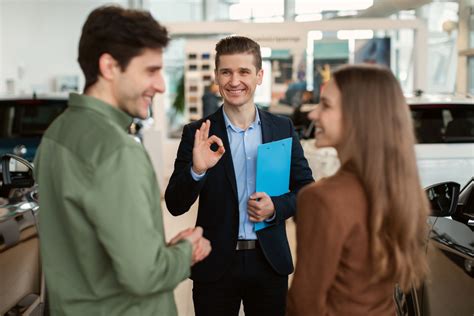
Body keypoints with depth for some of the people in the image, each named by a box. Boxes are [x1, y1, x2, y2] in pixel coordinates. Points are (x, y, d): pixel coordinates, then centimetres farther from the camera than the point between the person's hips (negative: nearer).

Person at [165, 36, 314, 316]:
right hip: (215, 264, -1)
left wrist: (277, 207, -12)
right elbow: (175, 206, -7)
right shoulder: (198, 134, -4)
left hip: (270, 261, 2)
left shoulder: (283, 128, 1)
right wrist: (196, 170, -25)